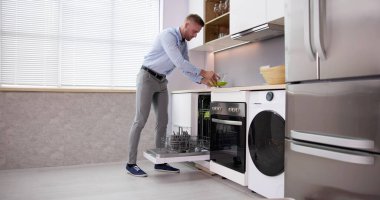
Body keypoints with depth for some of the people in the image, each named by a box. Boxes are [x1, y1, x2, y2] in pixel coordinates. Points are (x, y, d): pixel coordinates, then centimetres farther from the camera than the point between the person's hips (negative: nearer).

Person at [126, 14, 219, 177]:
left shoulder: (184, 44, 9)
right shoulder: (168, 35, -18)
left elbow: (185, 68, 10)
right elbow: (179, 63, -27)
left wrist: (202, 81, -4)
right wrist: (204, 72, -25)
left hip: (162, 81, 8)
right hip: (147, 78, -8)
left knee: (162, 121, 3)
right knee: (140, 120, -11)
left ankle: (160, 162, 8)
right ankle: (131, 163, -4)